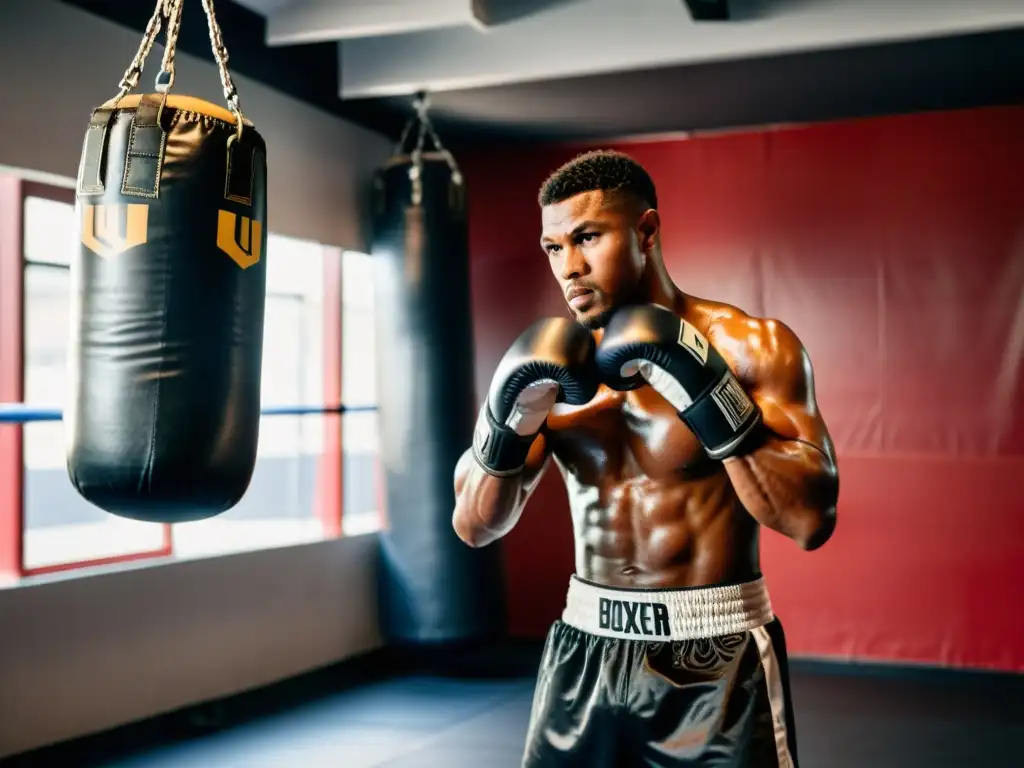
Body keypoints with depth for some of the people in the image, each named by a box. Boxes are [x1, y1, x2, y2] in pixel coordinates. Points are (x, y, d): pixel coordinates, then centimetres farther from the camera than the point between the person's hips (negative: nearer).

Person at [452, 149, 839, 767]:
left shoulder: (752, 346, -9)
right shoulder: (557, 361, 2)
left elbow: (811, 519, -18)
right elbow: (476, 526, 2)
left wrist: (704, 390, -25)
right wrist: (509, 416, -15)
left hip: (714, 660, -4)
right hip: (585, 651, 4)